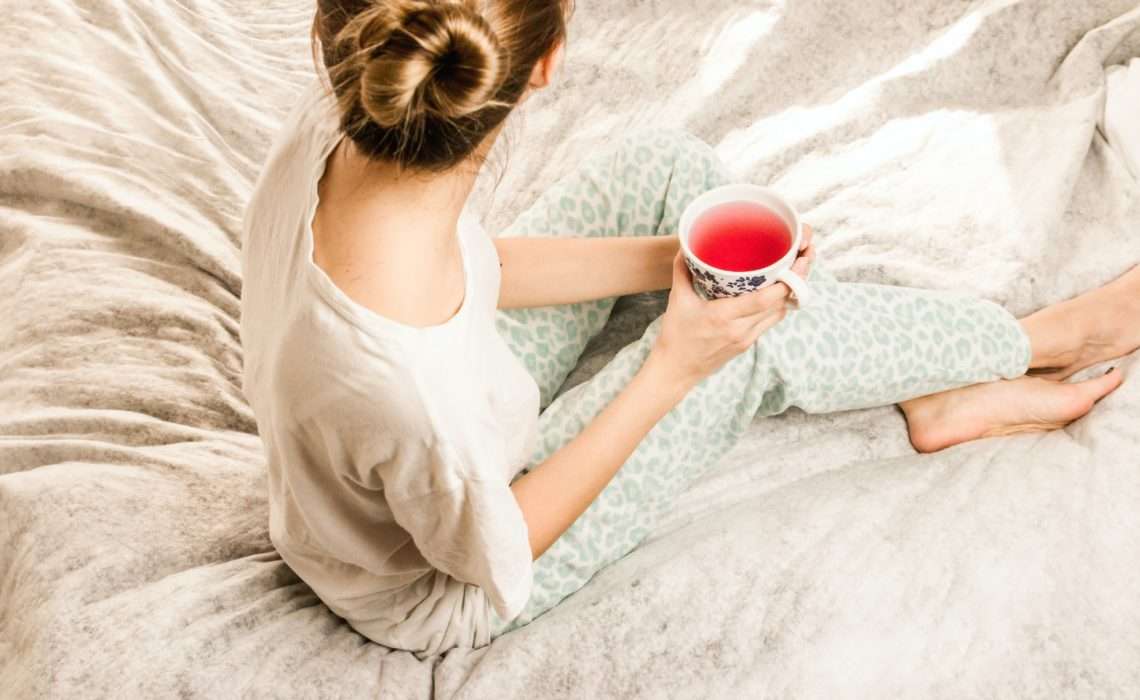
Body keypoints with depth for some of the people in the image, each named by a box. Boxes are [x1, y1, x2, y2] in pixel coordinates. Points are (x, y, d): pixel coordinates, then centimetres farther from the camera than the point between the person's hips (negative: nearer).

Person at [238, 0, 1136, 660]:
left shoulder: (331, 119, -28)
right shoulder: (410, 390, -46)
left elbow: (474, 265, -7)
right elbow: (495, 556, -23)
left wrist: (673, 257, -12)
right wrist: (668, 373, -22)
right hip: (447, 587, -6)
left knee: (667, 164, -2)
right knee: (762, 338, -10)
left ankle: (929, 392, 18)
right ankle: (1043, 338, 22)